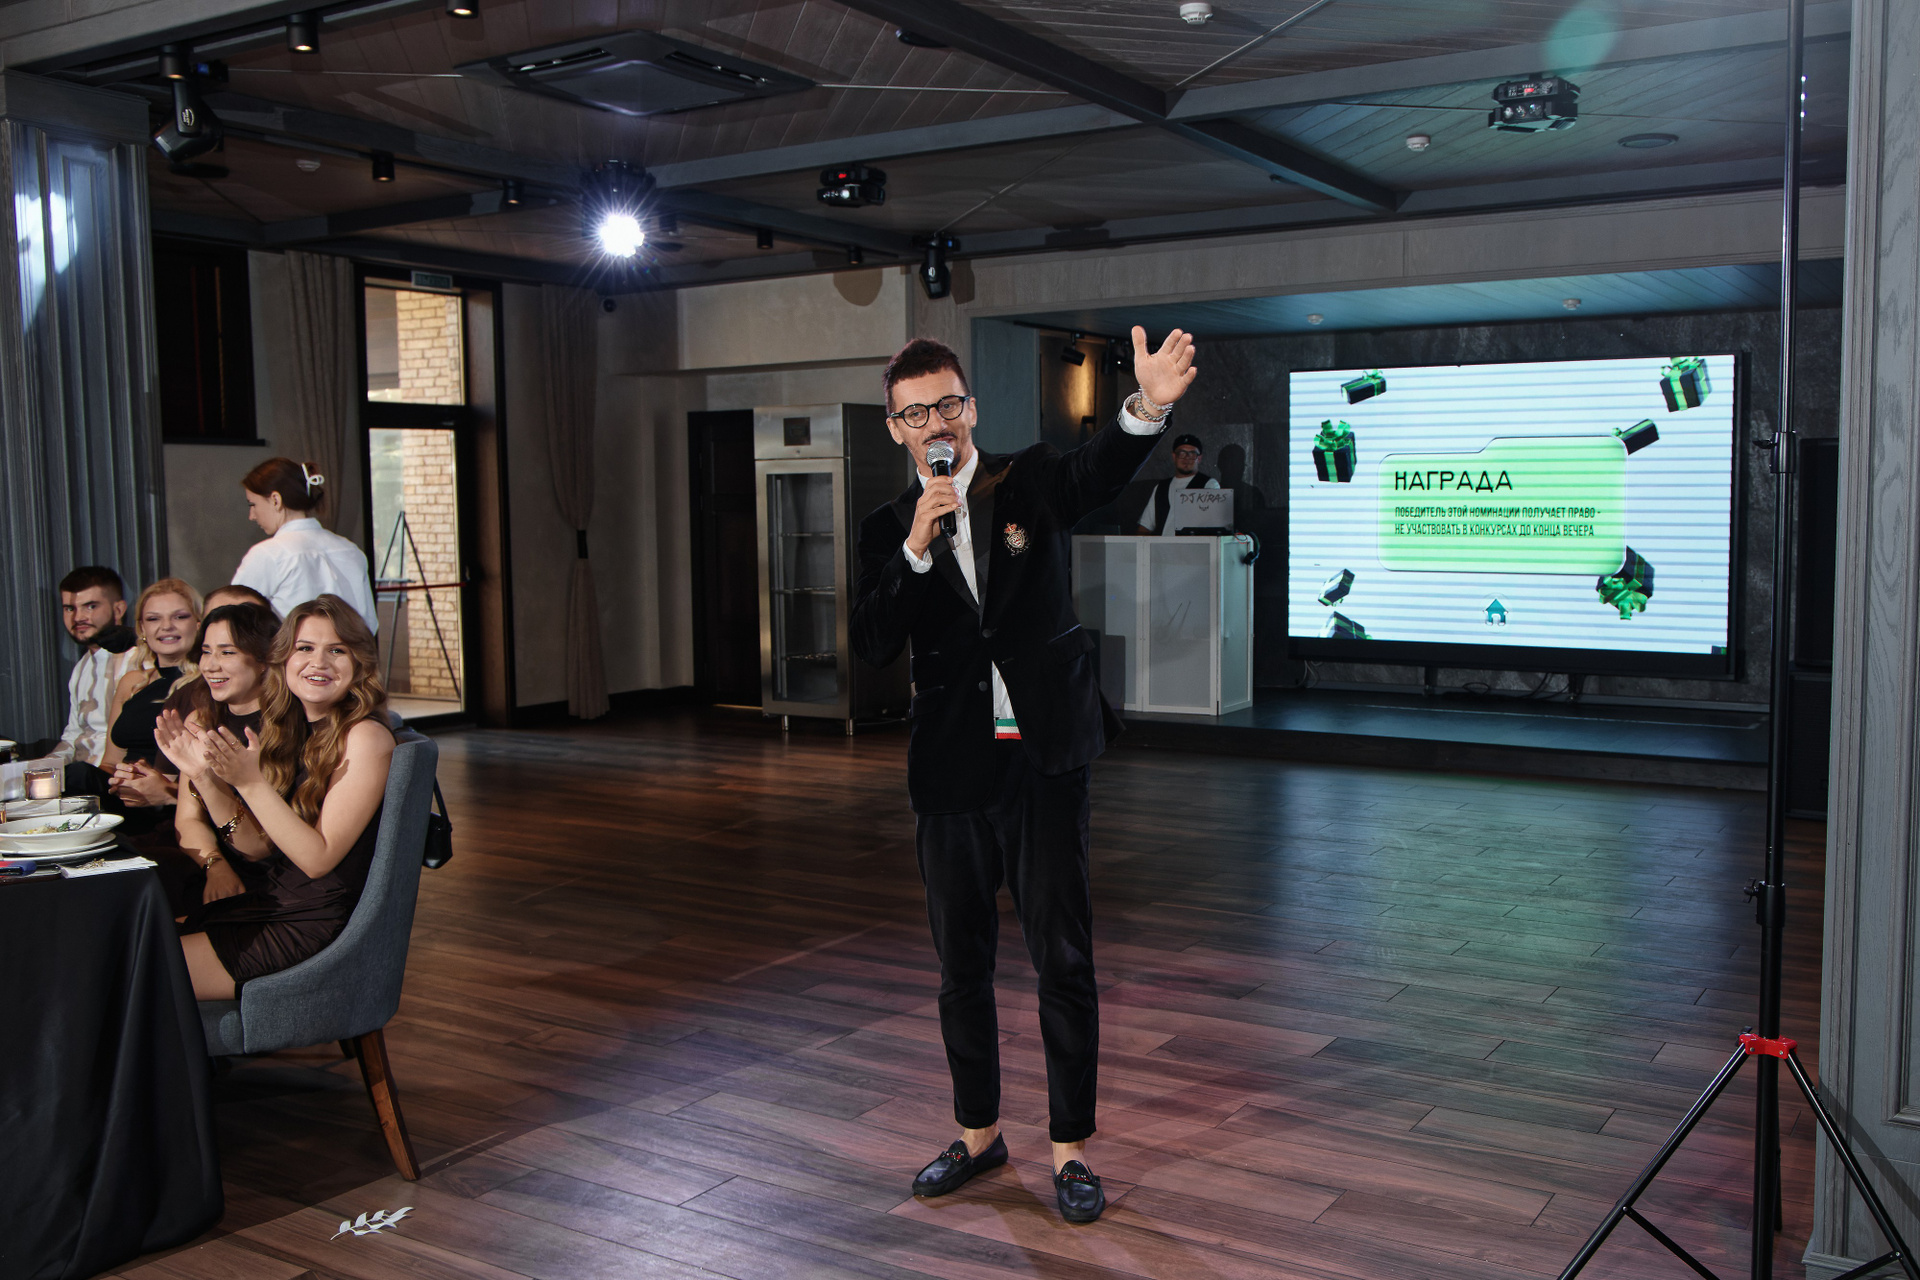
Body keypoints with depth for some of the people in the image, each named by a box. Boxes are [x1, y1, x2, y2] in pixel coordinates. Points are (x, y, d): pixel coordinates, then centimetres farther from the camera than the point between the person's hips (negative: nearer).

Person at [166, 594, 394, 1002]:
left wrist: (249, 782, -25)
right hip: (262, 905, 7)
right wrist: (206, 777, -11)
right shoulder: (286, 729, 9)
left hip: (313, 926, -7)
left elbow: (318, 857, -19)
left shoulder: (365, 738, -14)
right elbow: (259, 847, 3)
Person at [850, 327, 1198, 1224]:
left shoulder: (1028, 482, 0)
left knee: (1063, 958, 2)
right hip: (950, 770, 3)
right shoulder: (888, 529, 5)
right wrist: (917, 546, -20)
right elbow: (872, 645, -7)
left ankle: (1070, 1149, 16)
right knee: (961, 964, 14)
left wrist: (1148, 407, -44)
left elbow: (1101, 469, -23)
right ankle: (978, 1133, 32)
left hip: (1043, 760, -2)